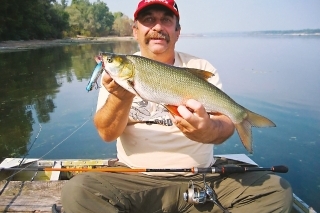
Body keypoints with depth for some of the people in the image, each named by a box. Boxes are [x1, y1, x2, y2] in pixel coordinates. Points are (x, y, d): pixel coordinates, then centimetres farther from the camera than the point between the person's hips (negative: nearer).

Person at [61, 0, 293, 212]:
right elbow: (107, 133, -7)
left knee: (277, 189, -16)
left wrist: (210, 131, -32)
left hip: (202, 178, 2)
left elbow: (226, 122, -8)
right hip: (135, 179, 0)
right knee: (76, 191, -26)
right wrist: (121, 97, -28)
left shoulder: (201, 67, 5)